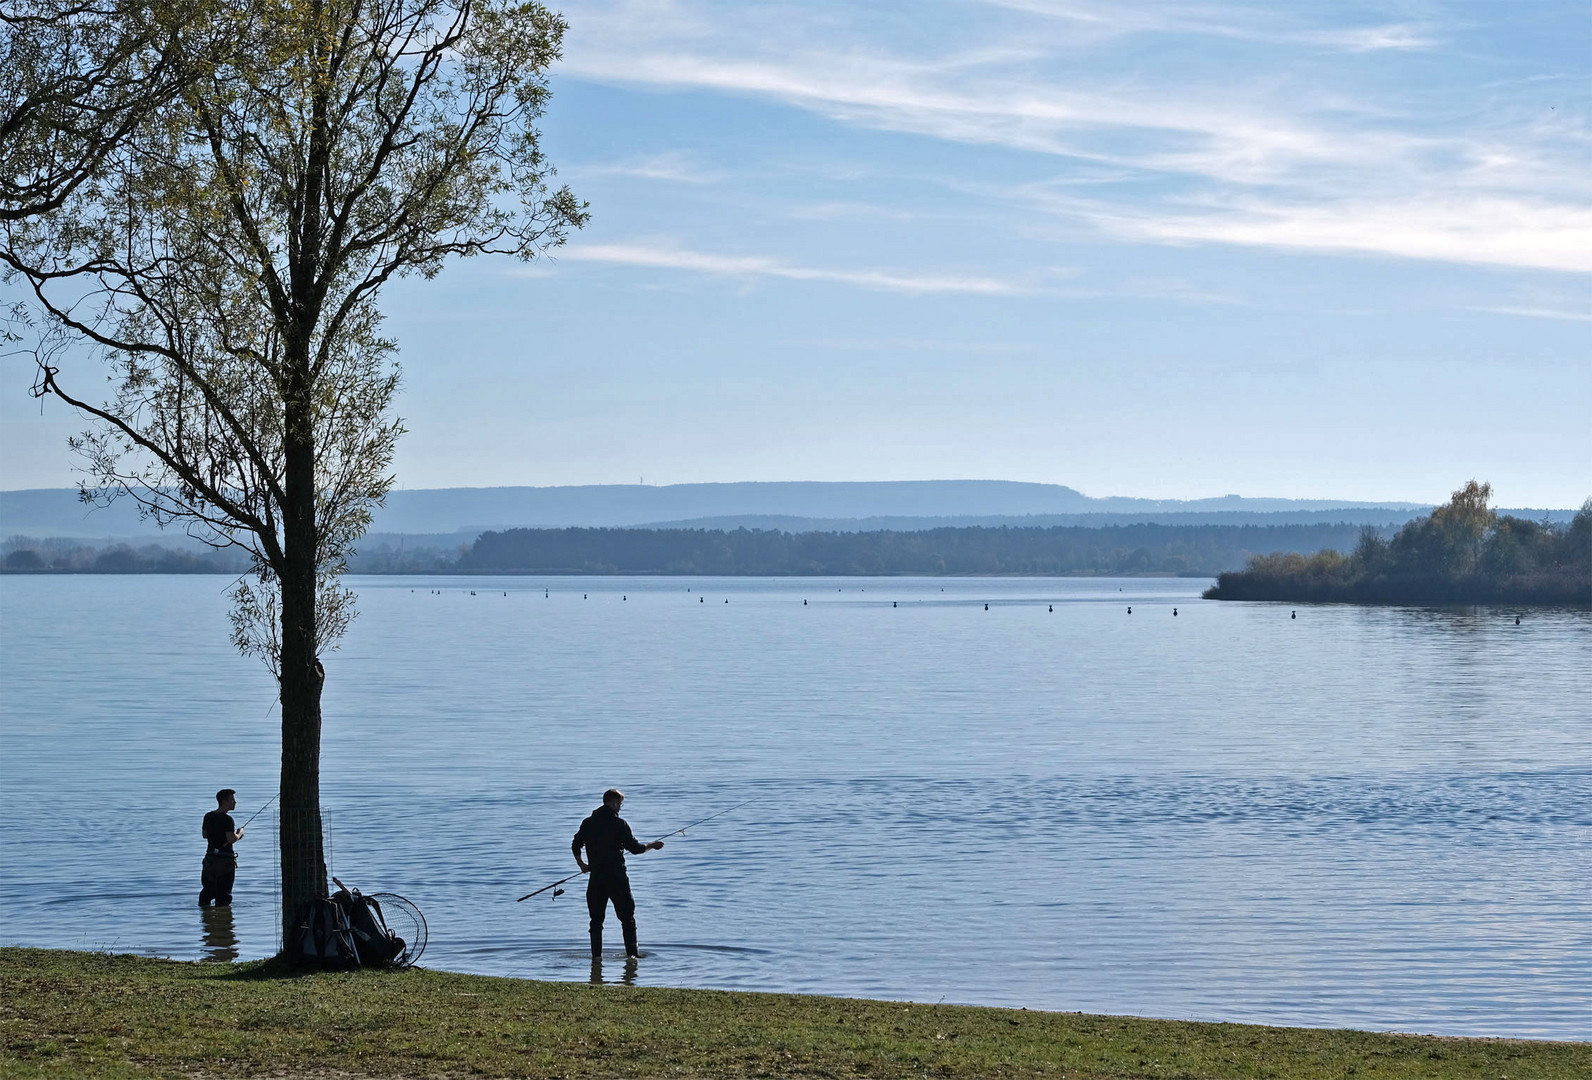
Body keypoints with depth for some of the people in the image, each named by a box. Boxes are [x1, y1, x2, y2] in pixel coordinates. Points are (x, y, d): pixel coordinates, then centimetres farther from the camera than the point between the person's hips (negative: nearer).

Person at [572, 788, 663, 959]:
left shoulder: (588, 823, 6)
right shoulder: (618, 823, -7)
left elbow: (575, 846, 9)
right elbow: (634, 847, -5)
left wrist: (581, 864, 25)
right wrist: (652, 846, 12)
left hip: (596, 877, 4)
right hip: (617, 877, -4)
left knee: (596, 919, 10)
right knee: (627, 916, 6)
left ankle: (596, 954, 5)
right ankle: (632, 952, 1)